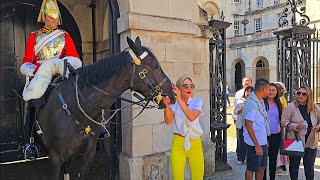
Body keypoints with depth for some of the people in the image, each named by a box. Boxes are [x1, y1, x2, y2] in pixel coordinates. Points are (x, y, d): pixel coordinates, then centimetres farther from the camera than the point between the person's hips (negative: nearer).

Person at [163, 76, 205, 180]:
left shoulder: (197, 102, 0)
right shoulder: (174, 104, -1)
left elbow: (192, 117, -21)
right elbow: (168, 121, -19)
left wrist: (179, 100, -30)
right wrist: (167, 105, -36)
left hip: (195, 143, 1)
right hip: (178, 143, -1)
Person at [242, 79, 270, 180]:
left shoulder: (260, 102, 10)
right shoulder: (251, 103, -20)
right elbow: (248, 125, -21)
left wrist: (265, 140, 19)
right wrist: (257, 145, -21)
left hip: (263, 142, 9)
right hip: (255, 144, -9)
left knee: (262, 167, 19)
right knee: (251, 169, 5)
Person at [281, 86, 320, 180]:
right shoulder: (291, 106, -9)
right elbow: (283, 121, -8)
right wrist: (295, 126, -22)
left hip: (311, 142, 2)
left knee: (309, 167, 14)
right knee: (294, 164, 14)